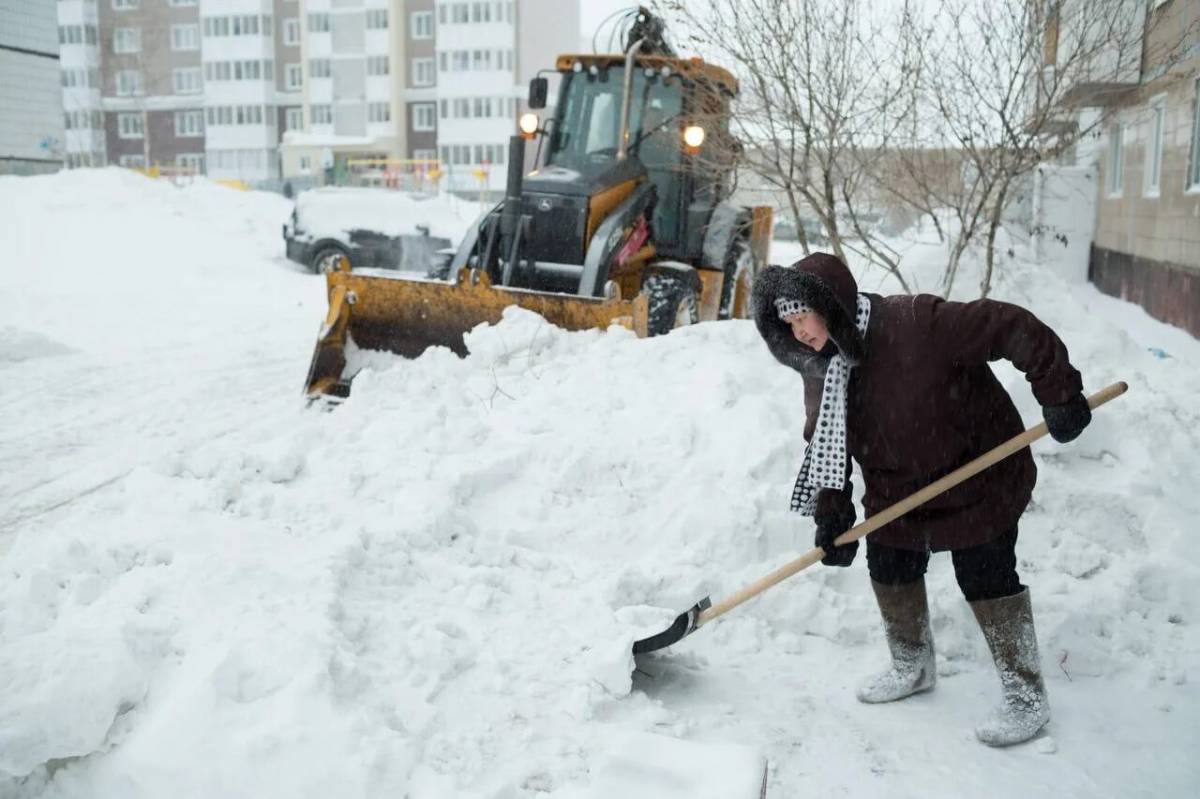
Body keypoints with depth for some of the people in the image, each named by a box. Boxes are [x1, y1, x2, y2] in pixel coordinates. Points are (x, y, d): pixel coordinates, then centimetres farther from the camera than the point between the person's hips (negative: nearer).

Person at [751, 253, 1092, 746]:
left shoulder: (917, 323, -31)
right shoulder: (821, 369, -8)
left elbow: (1015, 329, -29)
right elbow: (822, 446, -3)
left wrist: (1060, 396, -26)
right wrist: (831, 513, -11)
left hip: (978, 475, -7)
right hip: (896, 490, 7)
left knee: (988, 577, -4)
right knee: (889, 571, 13)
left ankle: (1027, 697, 14)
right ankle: (913, 667, 37)